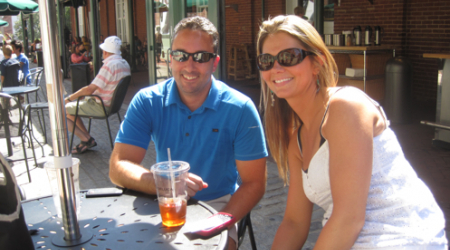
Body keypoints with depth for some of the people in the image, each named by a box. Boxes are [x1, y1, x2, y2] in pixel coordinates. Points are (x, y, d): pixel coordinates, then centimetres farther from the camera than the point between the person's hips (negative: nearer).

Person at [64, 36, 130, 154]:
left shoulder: (109, 66, -24)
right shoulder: (124, 63, 6)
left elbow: (90, 89, -24)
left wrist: (70, 98, -9)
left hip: (101, 107, -10)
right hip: (112, 103, 10)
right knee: (71, 106, 21)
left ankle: (86, 140, -1)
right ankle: (88, 139, 17)